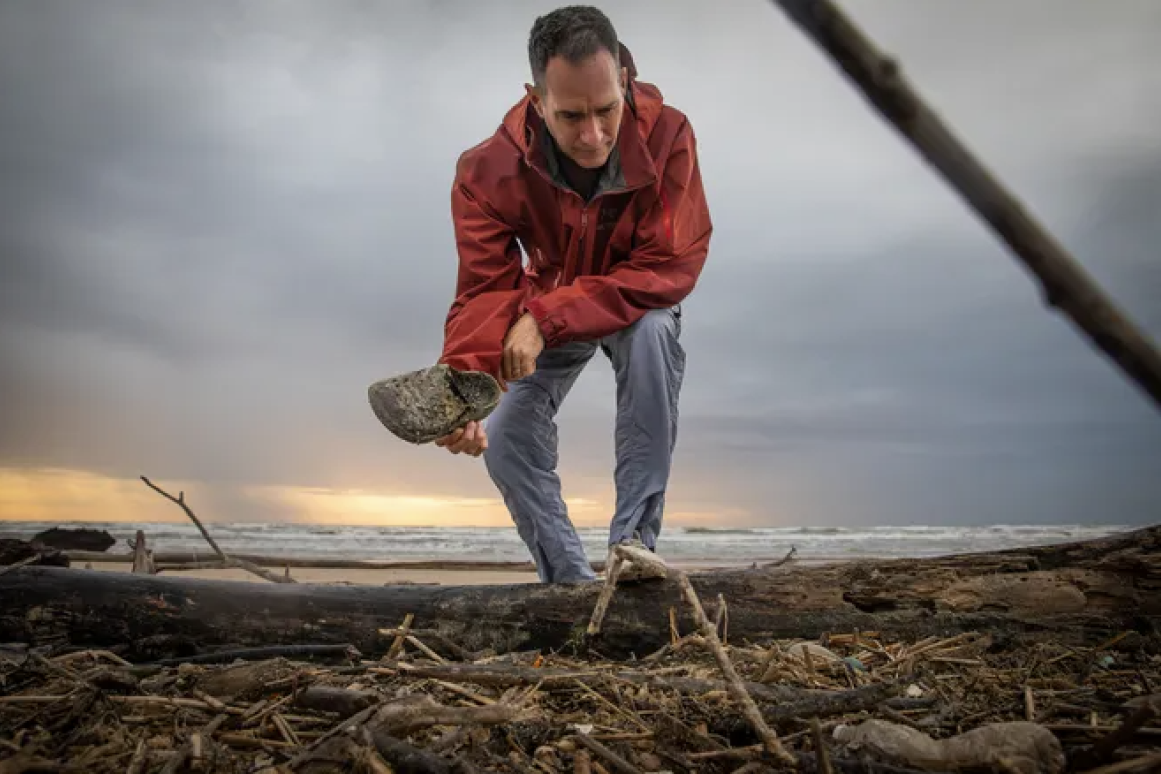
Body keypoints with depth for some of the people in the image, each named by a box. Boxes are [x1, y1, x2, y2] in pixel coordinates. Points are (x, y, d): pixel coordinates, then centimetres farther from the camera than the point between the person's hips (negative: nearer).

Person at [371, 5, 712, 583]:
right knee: (502, 437, -14)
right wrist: (461, 386, -52)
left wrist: (547, 319, -42)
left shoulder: (667, 135, -32)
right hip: (543, 311, 2)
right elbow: (485, 290, -31)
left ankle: (633, 540, -27)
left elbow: (670, 267, -35)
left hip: (638, 303, -2)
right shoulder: (489, 170, -27)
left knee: (653, 331, -36)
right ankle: (571, 579, 3)